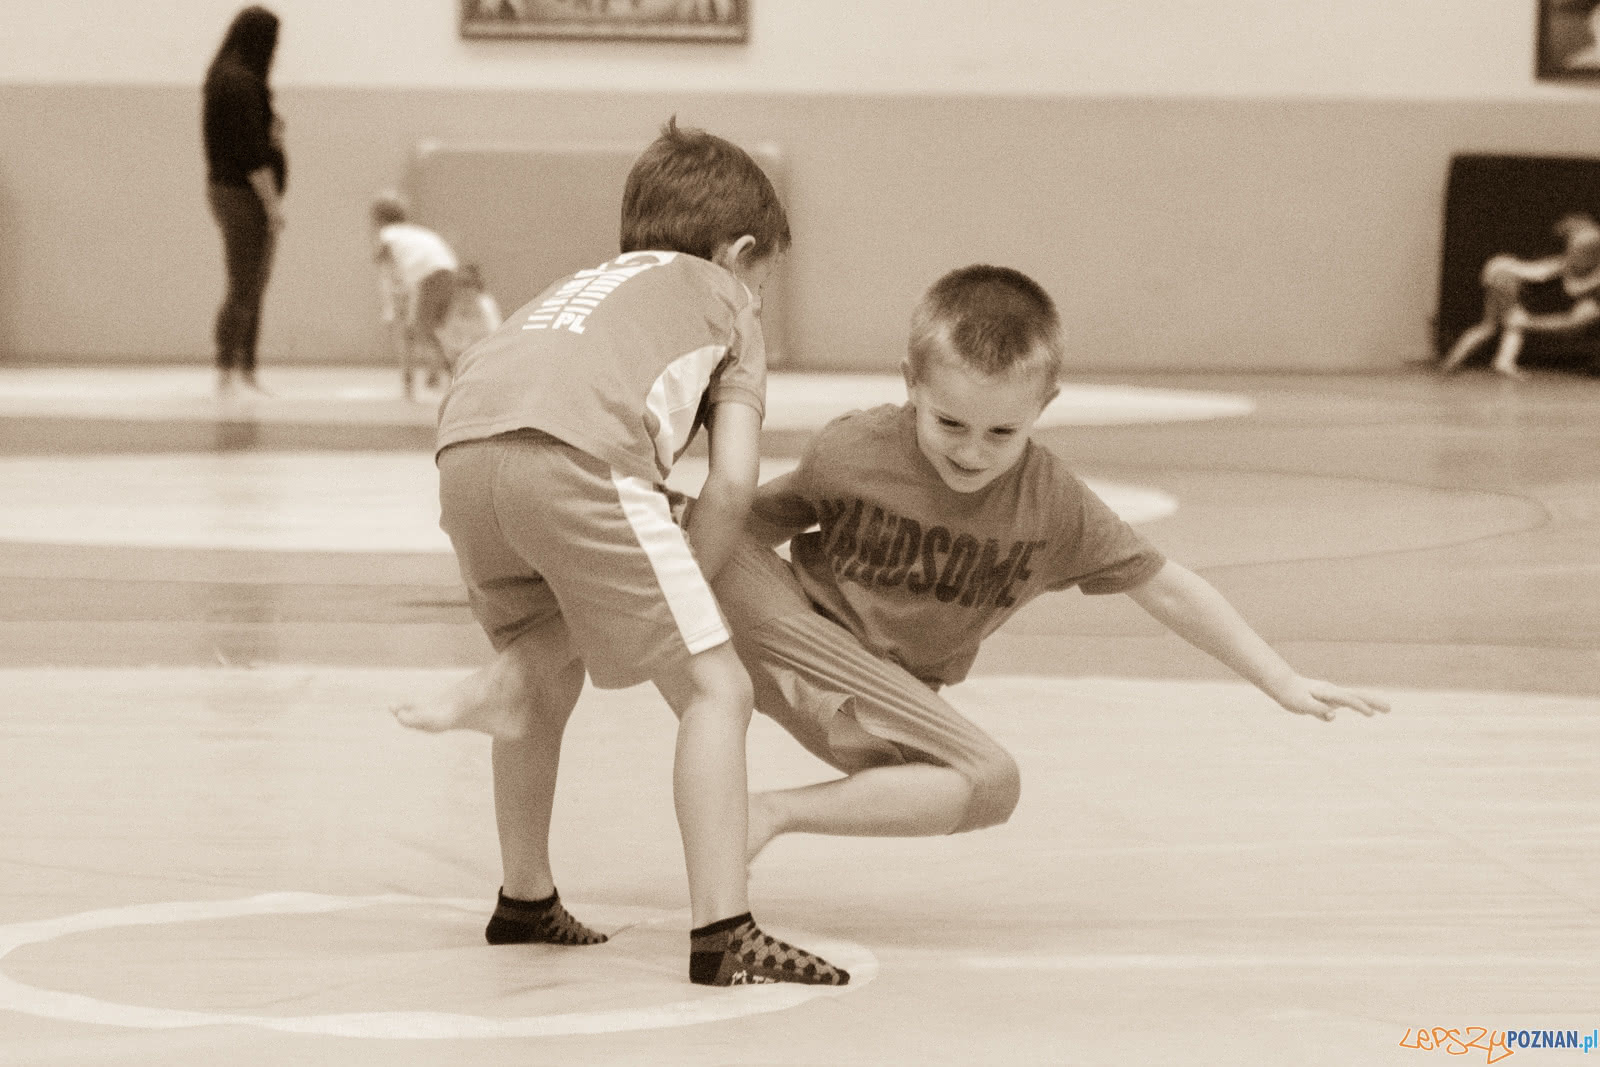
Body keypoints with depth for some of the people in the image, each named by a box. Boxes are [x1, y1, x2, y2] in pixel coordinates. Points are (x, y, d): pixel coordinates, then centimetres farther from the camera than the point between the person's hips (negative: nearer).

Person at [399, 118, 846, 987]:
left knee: (548, 668, 30)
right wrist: (681, 598, 22)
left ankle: (526, 898, 40)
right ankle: (723, 935, -8)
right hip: (579, 457, -6)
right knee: (715, 689, 1)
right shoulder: (728, 306, 28)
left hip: (465, 450, 6)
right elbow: (732, 482, 13)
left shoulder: (584, 286, 43)